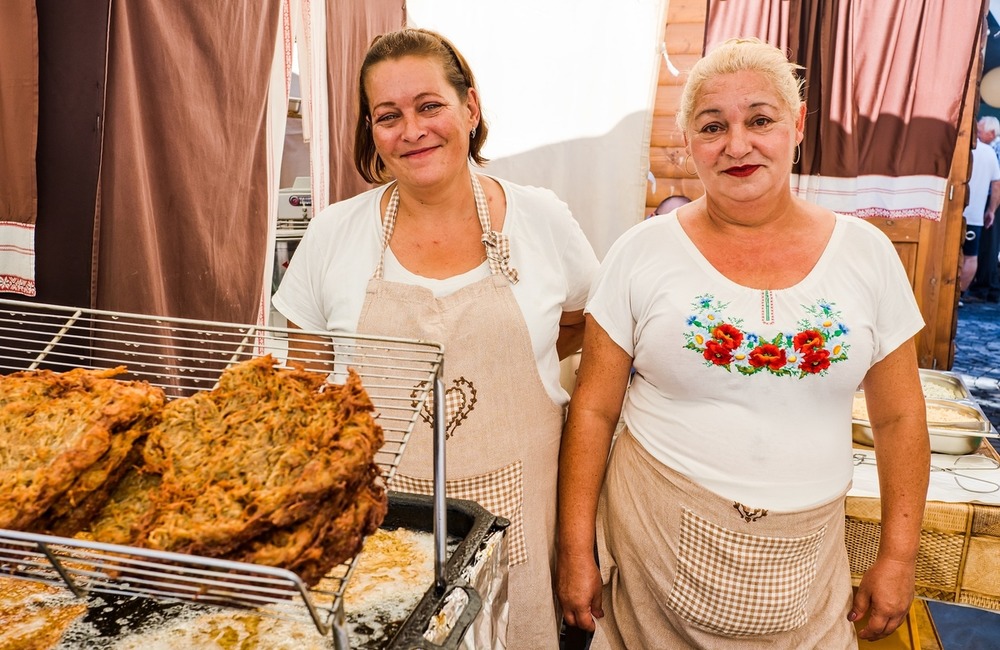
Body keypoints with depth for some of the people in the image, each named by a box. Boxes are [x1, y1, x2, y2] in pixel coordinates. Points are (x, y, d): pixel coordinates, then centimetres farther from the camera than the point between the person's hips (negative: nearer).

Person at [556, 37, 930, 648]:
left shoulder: (867, 253, -1)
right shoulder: (641, 253, -7)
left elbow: (899, 417, 5)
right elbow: (593, 410, -5)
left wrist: (899, 557, 4)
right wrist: (576, 551, -5)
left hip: (802, 551, 2)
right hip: (654, 537, -1)